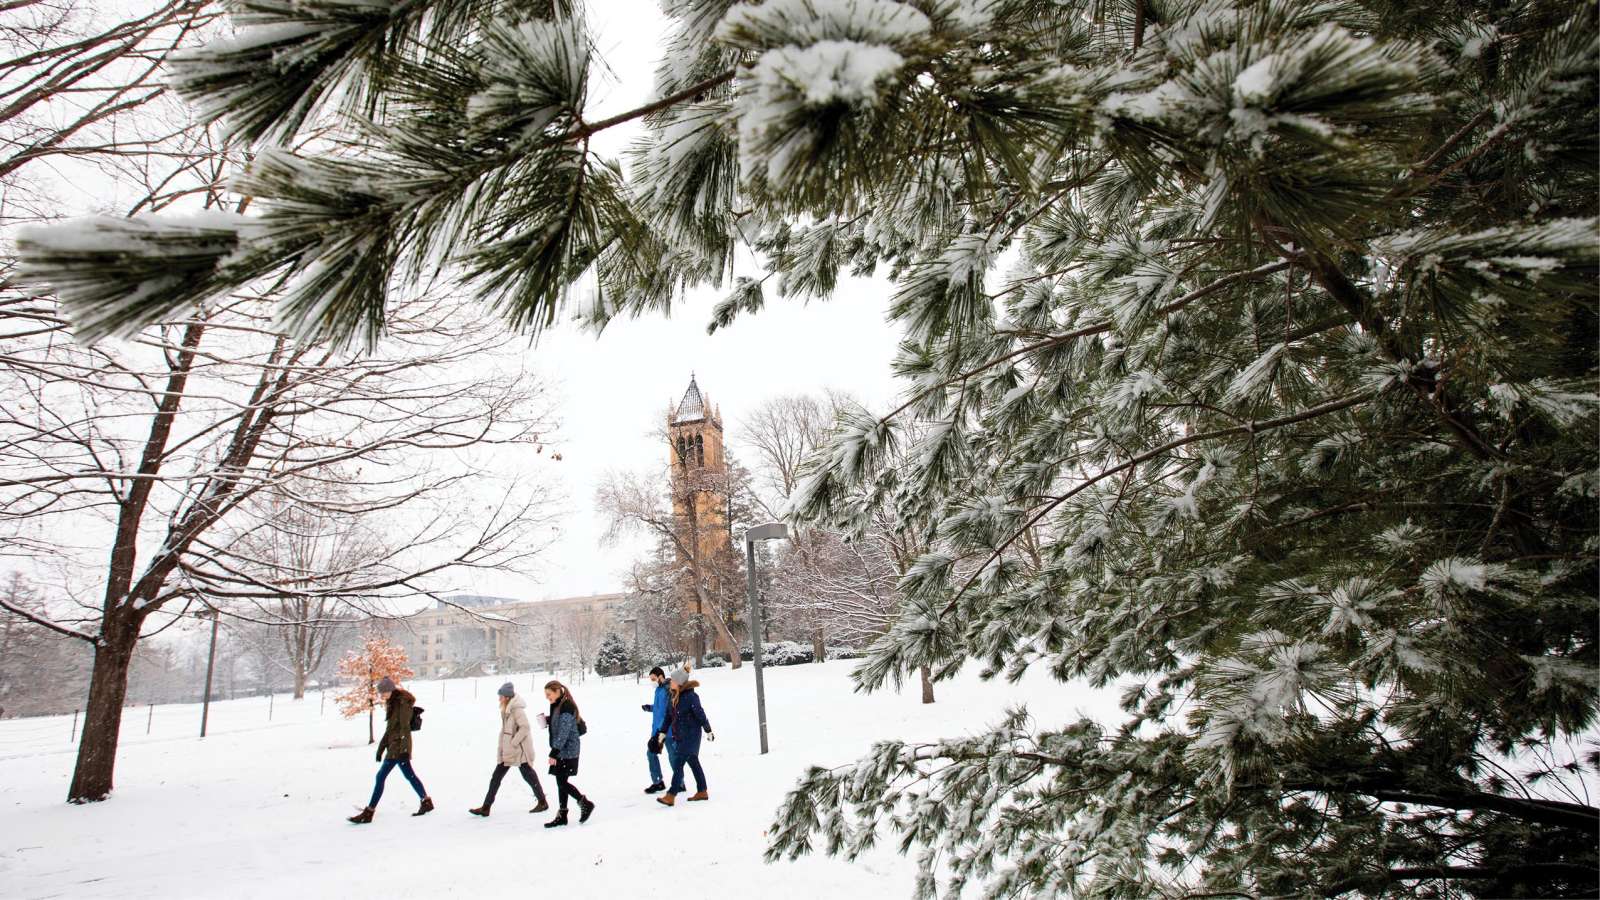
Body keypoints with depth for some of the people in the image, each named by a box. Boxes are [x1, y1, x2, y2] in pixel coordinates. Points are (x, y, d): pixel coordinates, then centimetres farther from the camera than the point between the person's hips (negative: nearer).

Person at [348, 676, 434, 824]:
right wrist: (381, 748, 19)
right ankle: (427, 802, 20)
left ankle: (368, 813, -3)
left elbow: (405, 727, -19)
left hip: (399, 746, -10)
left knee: (381, 777, -7)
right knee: (409, 775, 13)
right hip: (394, 745, 10)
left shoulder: (403, 703, -13)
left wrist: (404, 749, -23)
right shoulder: (392, 703, 15)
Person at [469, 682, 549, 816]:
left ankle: (542, 802, 19)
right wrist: (502, 748, 12)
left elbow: (525, 728, -26)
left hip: (519, 750, -9)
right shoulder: (506, 710, 9)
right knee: (496, 777, 7)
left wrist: (513, 742, -22)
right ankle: (486, 807, 12)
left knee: (528, 775, 4)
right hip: (506, 751, 9)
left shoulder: (517, 710, -19)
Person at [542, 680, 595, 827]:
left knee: (562, 782, -8)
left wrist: (554, 753, -23)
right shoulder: (557, 706, 12)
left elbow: (563, 732, -22)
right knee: (561, 782, 11)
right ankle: (562, 815, 17)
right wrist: (548, 720, 2)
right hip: (561, 750, 9)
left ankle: (585, 804, 6)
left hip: (568, 750, -9)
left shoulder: (567, 707, -18)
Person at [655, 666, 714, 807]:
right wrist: (664, 732, 15)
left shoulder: (690, 696, -18)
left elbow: (700, 714, -14)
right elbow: (670, 715, 15)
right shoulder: (675, 695, 8)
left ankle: (671, 796, -10)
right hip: (680, 735, 8)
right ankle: (702, 792, 24)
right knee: (693, 762, 15)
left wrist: (708, 731, -9)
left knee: (678, 763, -11)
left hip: (691, 735, -8)